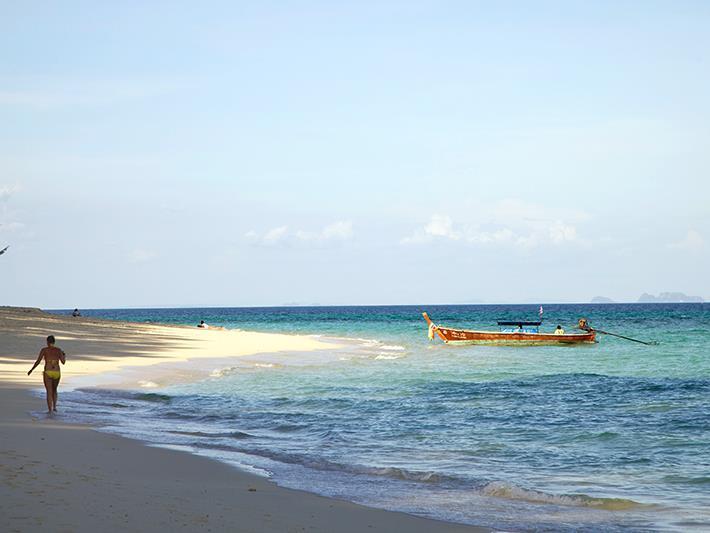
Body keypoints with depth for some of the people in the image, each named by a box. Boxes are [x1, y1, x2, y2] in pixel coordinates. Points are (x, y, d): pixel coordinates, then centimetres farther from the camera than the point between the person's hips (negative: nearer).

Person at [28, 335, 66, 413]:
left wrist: (31, 370, 10)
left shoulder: (44, 350, 0)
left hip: (48, 373, -2)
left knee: (49, 392, 2)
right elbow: (63, 362, 0)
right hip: (56, 373, 2)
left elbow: (38, 361, -3)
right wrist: (64, 355, 22)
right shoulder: (59, 350, 4)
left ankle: (50, 410, -8)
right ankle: (54, 406, 12)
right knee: (54, 390, 26)